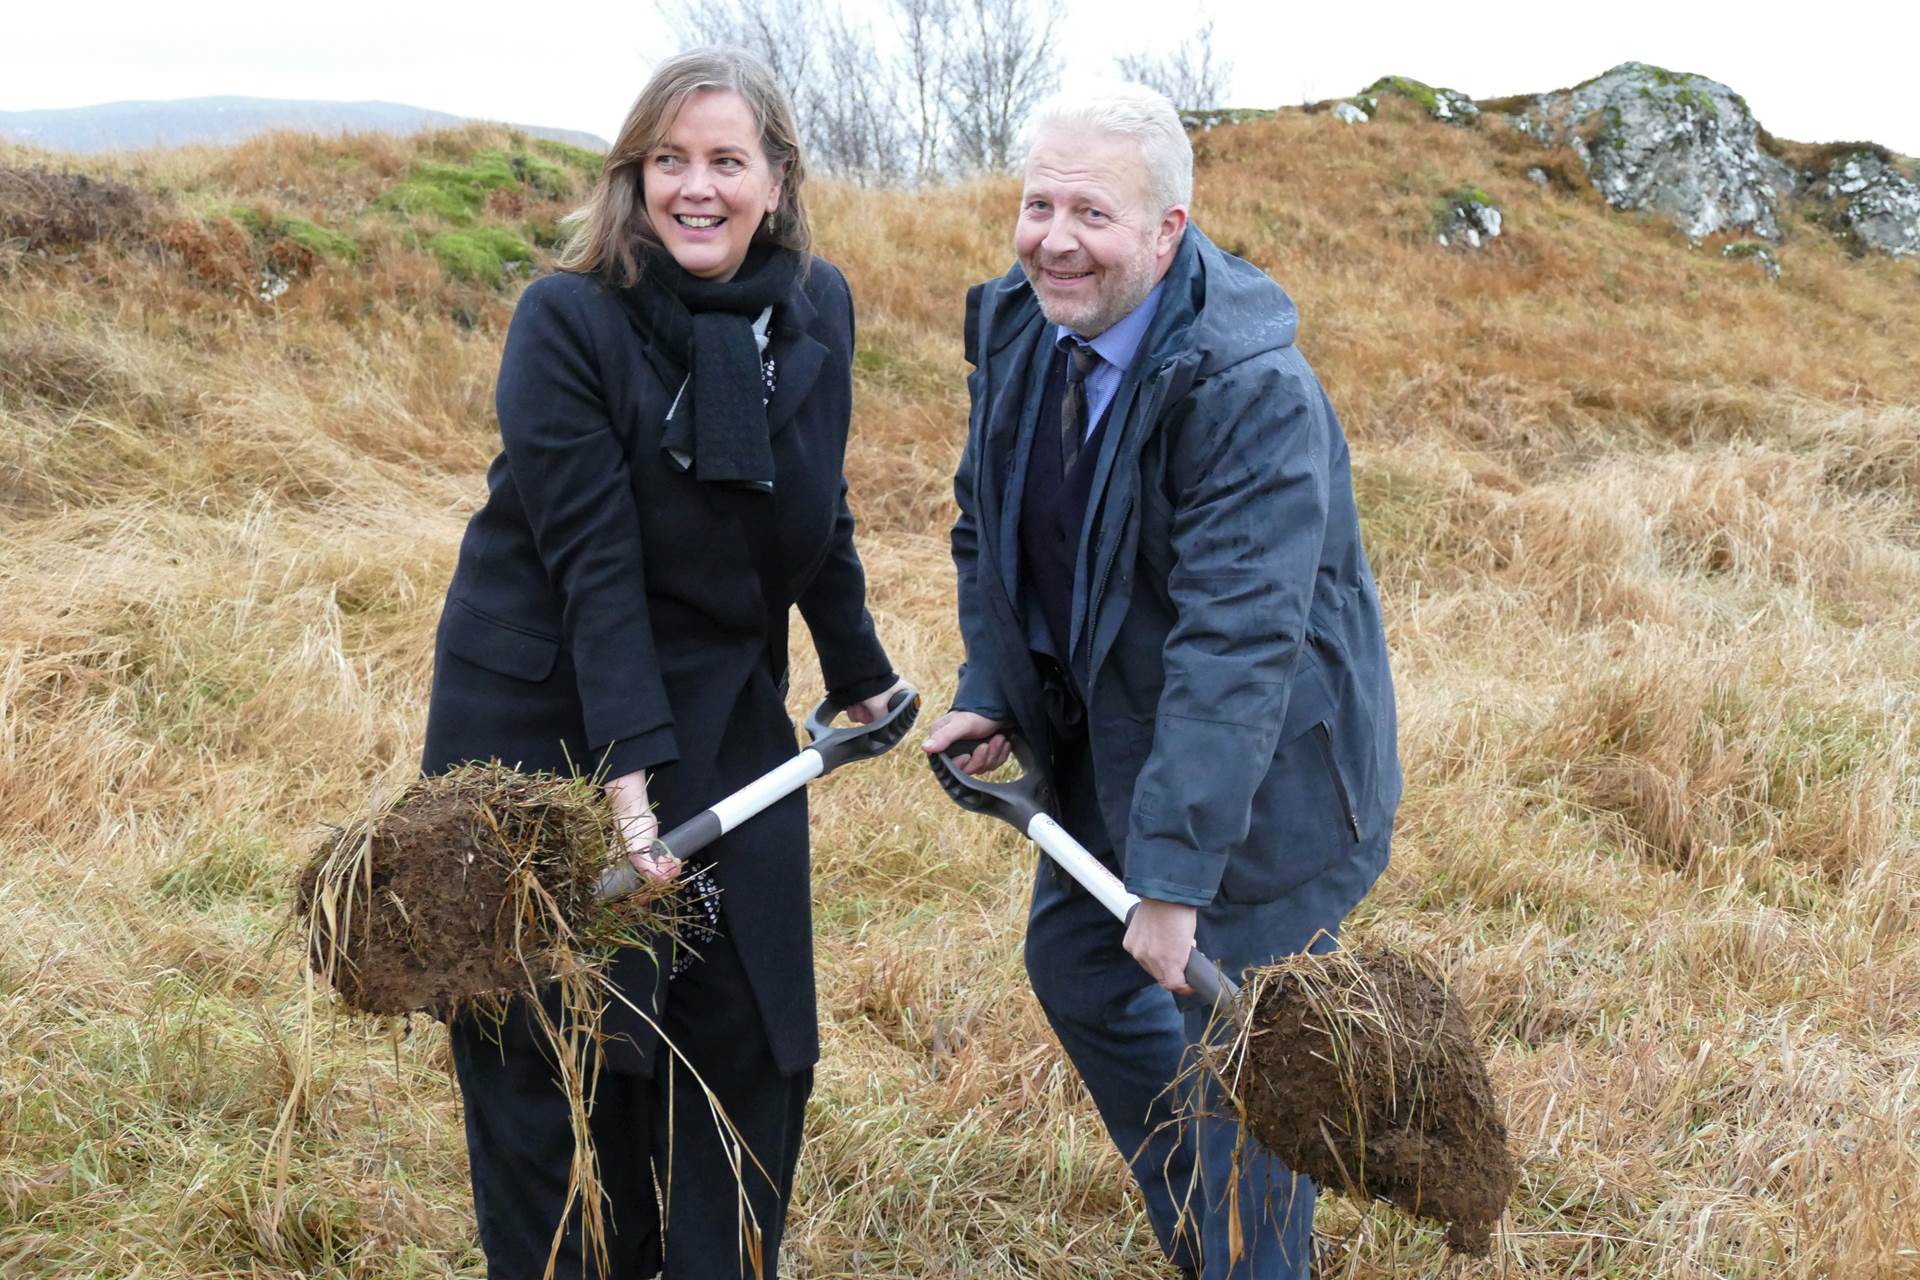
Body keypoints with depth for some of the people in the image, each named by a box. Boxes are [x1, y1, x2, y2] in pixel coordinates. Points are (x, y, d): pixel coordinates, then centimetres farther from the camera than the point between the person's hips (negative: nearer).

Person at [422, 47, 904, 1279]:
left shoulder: (817, 309, 0)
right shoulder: (568, 321, -16)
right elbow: (593, 564, -21)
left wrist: (862, 677, 21)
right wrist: (630, 776, -26)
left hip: (725, 714, 5)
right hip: (545, 716, -4)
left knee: (754, 1040, 8)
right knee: (551, 1048, 4)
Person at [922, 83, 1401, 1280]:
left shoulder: (1250, 385, -30)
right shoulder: (1018, 326, -5)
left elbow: (1236, 647, -34)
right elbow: (990, 528, 11)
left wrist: (1174, 878, -37)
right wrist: (989, 694, -1)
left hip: (1255, 765, -8)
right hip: (1106, 735, 9)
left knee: (1234, 1041, -2)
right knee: (1076, 961, 21)